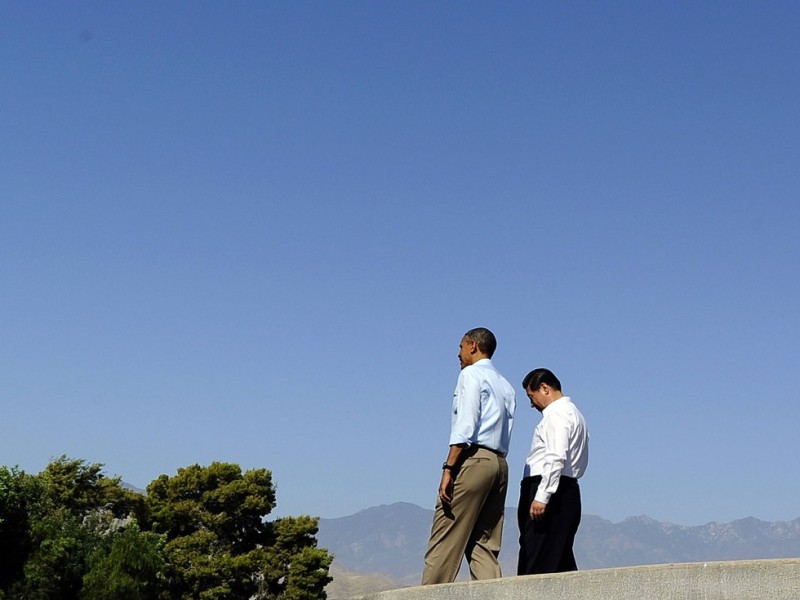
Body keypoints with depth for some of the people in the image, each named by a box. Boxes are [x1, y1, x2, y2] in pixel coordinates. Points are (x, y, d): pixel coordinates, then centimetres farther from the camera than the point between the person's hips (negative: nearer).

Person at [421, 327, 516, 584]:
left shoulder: (471, 375, 0)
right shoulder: (507, 387, 23)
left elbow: (465, 426, -13)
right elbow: (505, 434, 15)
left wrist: (449, 468, -17)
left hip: (472, 458, -8)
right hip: (500, 463, 8)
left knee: (444, 543, -9)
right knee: (484, 546, 5)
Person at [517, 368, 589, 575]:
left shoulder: (557, 413, -6)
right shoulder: (573, 413, 25)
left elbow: (556, 457, -20)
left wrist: (541, 496, -24)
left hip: (550, 490, -10)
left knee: (536, 563, -13)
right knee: (561, 560, 7)